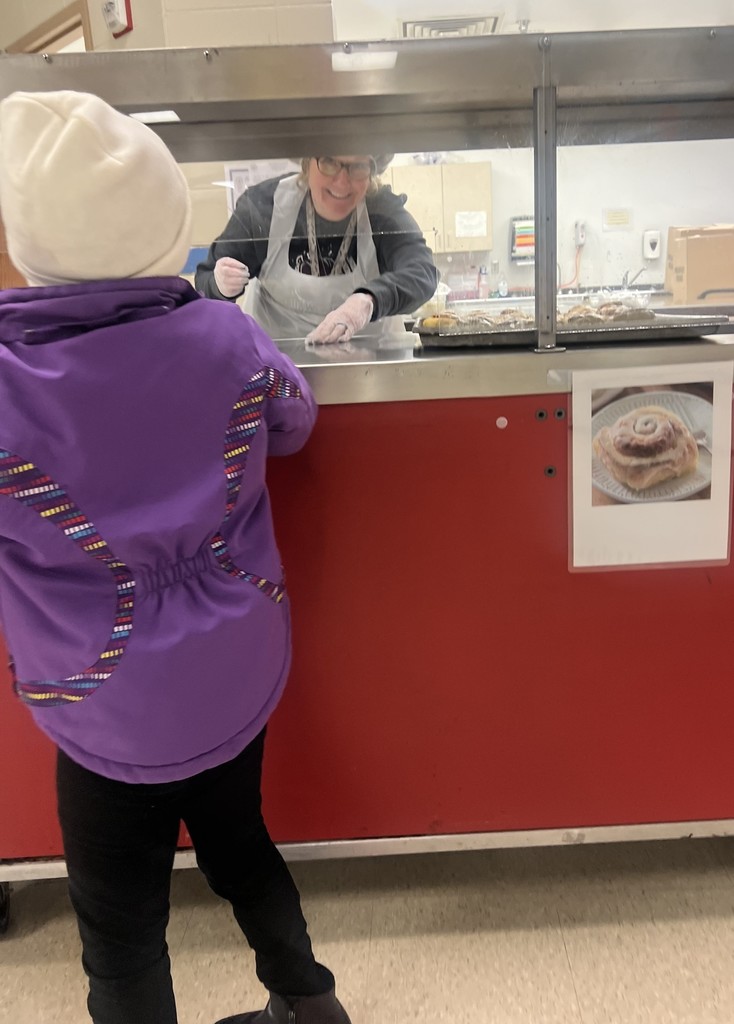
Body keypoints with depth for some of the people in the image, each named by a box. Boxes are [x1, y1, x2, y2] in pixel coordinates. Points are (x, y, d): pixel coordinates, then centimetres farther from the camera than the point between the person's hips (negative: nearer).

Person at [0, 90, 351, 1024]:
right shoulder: (225, 336, -13)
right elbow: (293, 421, 8)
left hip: (115, 708, -4)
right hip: (240, 668, 5)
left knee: (121, 926, 19)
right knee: (240, 843, 28)